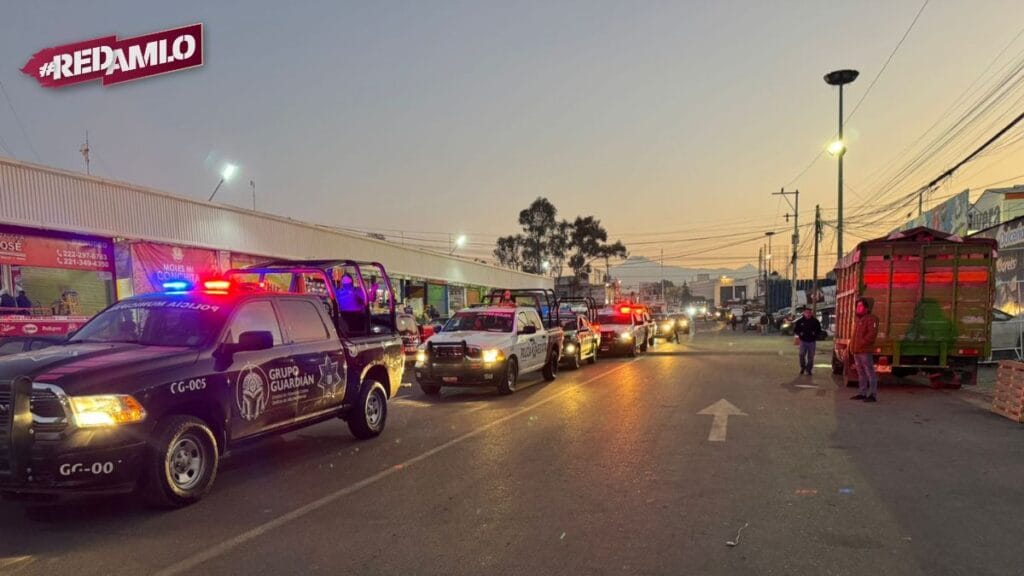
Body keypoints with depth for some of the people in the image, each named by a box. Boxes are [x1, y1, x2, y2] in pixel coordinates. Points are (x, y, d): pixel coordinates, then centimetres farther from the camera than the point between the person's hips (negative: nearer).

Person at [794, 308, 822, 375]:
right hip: (803, 341, 0)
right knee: (802, 355, -3)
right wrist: (799, 334, -12)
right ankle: (802, 367, 19)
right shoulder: (800, 321, -1)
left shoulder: (815, 321, -1)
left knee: (810, 356, 5)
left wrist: (815, 333, -12)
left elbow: (819, 330, 7)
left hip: (812, 341, 0)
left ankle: (808, 370, 16)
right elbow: (795, 330, 6)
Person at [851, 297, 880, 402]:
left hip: (866, 351, -9)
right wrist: (852, 345, 15)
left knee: (870, 373, -7)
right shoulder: (857, 319, 20)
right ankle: (863, 393, 20)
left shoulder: (871, 318, -7)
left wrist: (862, 343, -20)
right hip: (856, 351, 9)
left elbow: (872, 333, -18)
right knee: (861, 373, 13)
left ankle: (873, 395, -7)